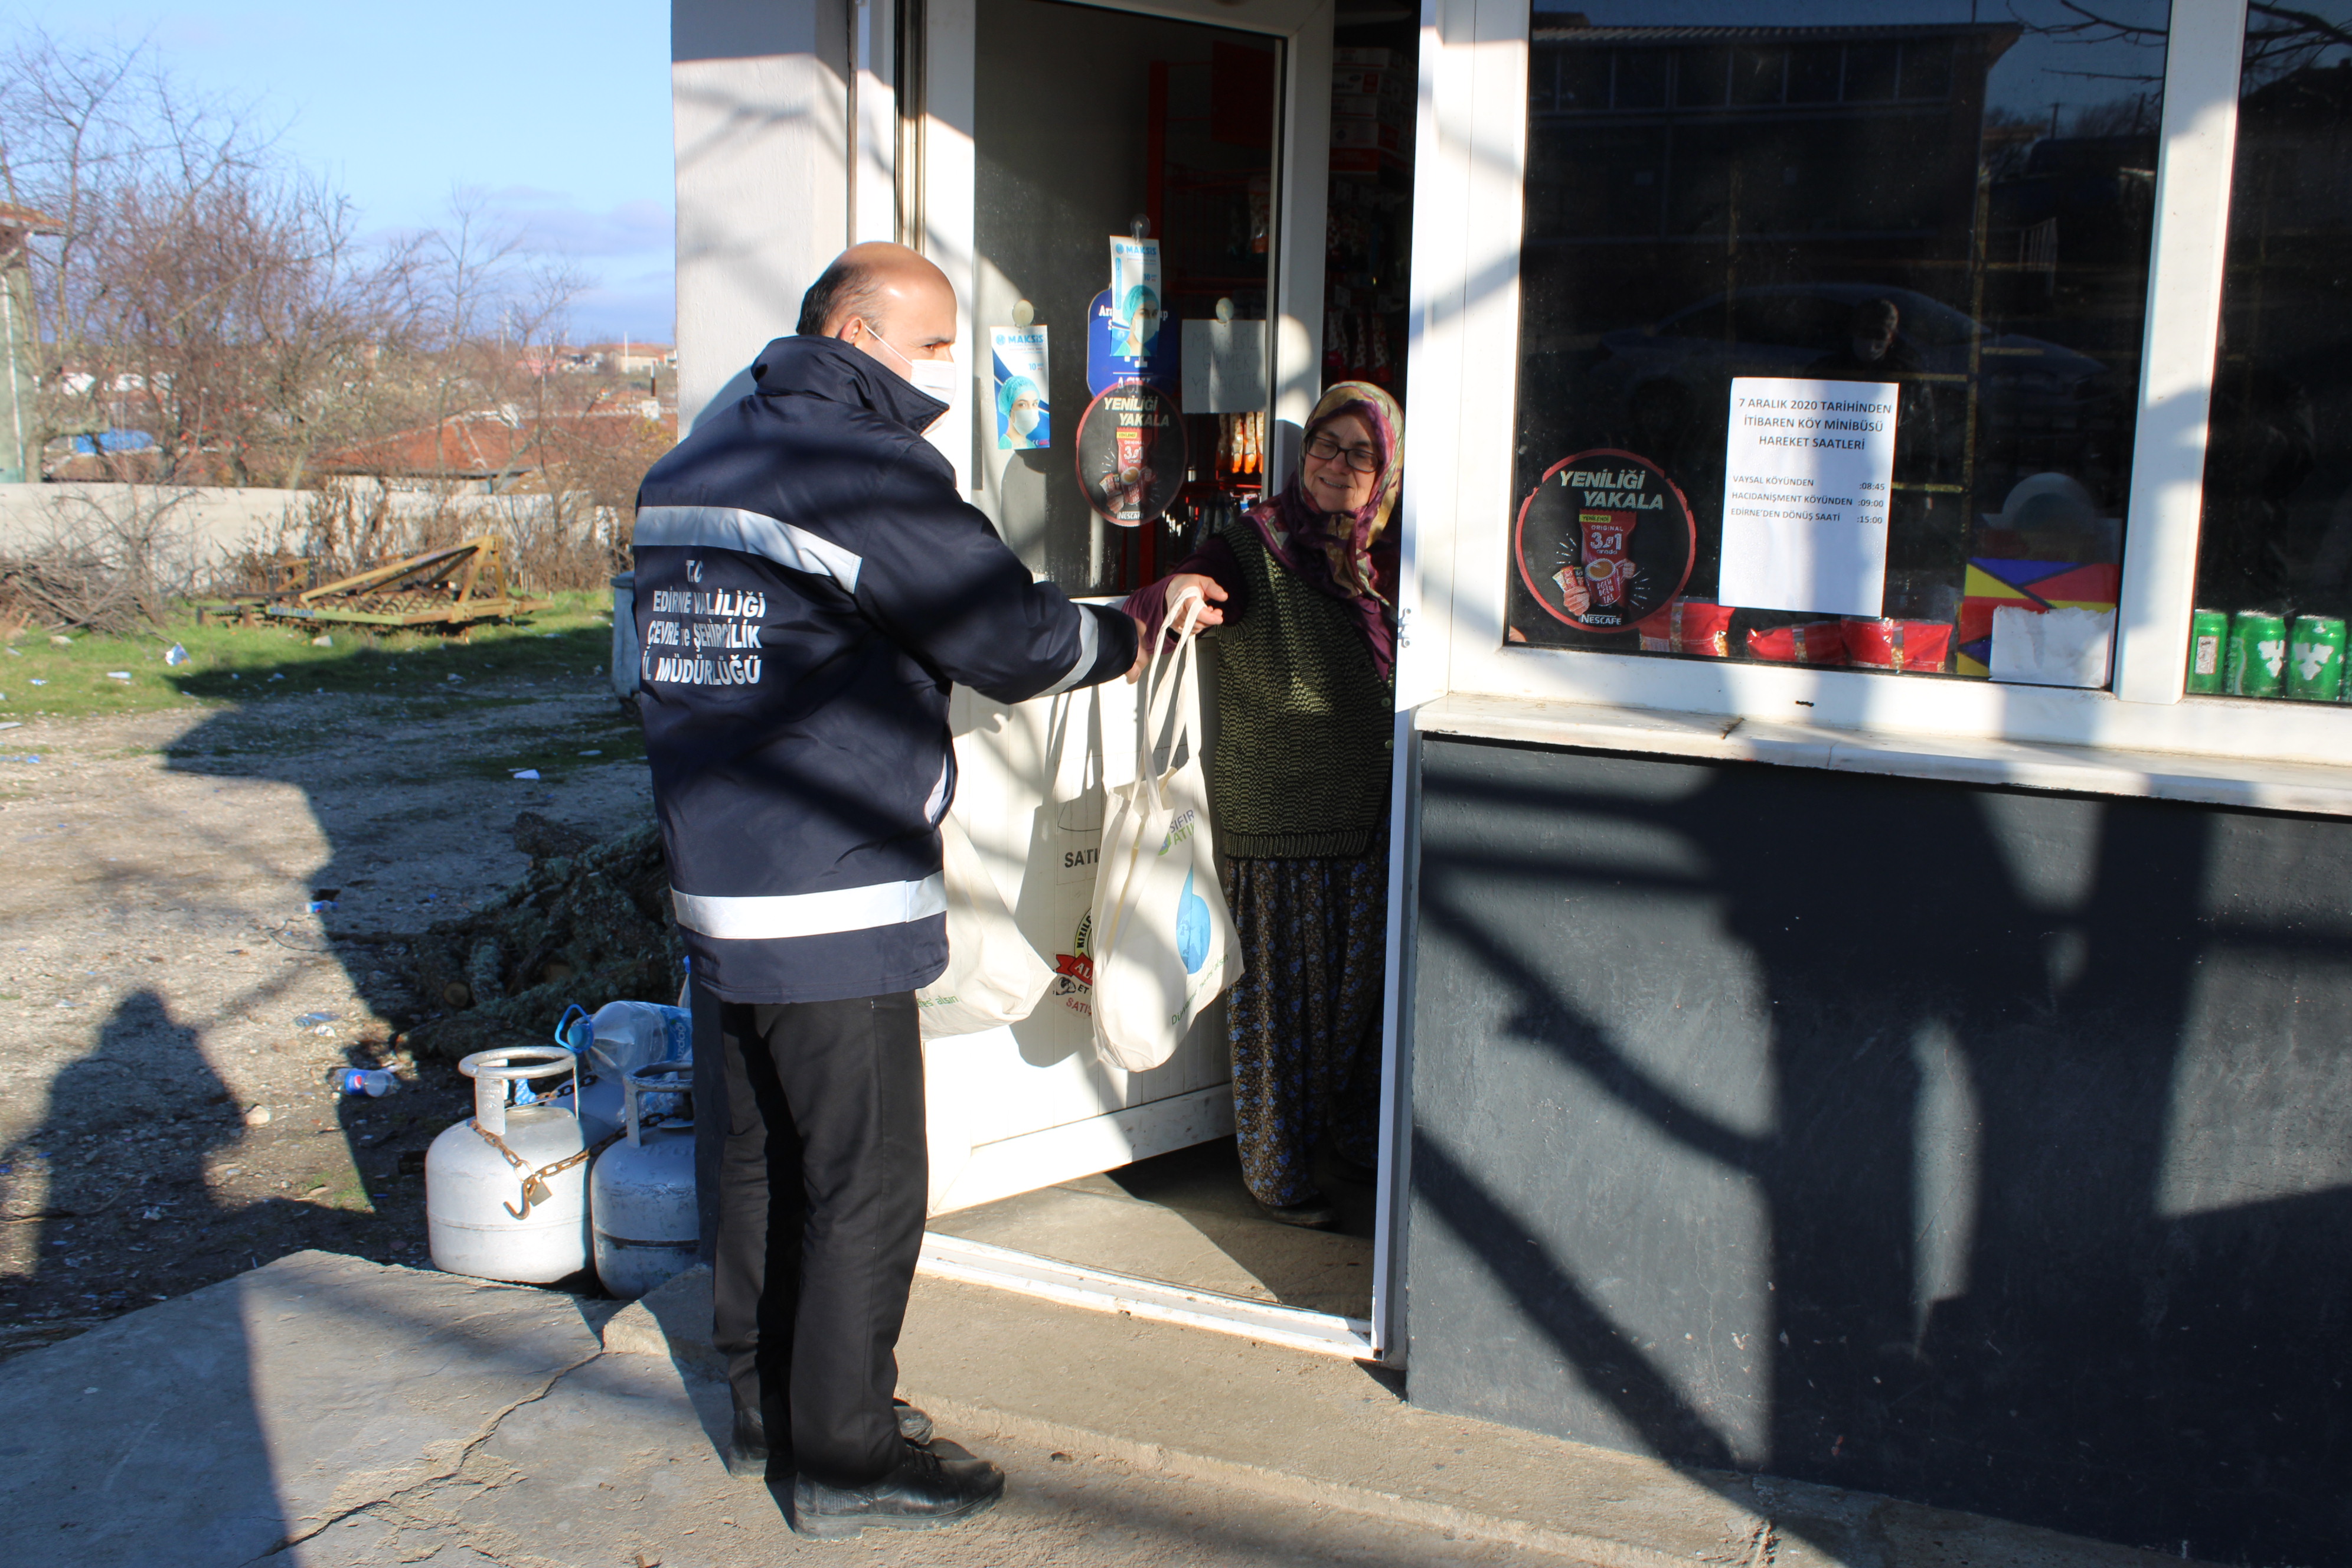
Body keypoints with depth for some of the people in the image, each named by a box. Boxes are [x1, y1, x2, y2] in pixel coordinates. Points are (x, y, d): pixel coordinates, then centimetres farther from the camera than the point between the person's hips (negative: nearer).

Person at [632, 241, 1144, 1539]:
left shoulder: (691, 465, 13)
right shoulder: (864, 471, -15)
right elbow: (1015, 639, -14)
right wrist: (1134, 630, 4)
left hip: (716, 889, 9)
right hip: (831, 906, -9)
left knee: (763, 1153, 19)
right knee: (866, 1183, 2)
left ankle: (766, 1403, 32)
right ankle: (845, 1458, 12)